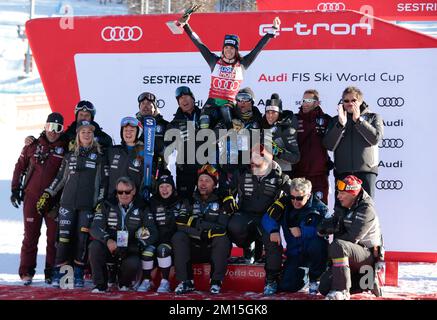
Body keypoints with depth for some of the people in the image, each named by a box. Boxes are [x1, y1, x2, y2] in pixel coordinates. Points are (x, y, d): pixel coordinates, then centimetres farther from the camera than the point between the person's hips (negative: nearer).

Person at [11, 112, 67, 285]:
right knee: (30, 235, 3)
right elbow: (20, 167, 12)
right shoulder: (33, 146, 5)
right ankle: (26, 272, 8)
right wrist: (15, 190, 7)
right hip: (32, 197, 1)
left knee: (54, 237, 1)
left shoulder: (66, 148, 2)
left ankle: (52, 273, 8)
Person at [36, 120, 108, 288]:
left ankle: (78, 274, 4)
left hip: (88, 205, -1)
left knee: (82, 238, -5)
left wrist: (101, 202, -1)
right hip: (68, 202, 1)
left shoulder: (99, 156, 8)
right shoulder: (70, 155, 14)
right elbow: (60, 178, 18)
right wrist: (47, 194, 12)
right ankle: (58, 274, -1)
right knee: (64, 237, -6)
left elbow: (104, 181, 7)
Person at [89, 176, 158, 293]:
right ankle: (100, 284, -13)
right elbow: (94, 228, -9)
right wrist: (107, 240, -30)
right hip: (110, 249, 1)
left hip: (130, 253, -1)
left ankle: (124, 283, 5)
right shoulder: (108, 206, 2)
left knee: (133, 264, -33)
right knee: (95, 246, -29)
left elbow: (152, 233, -6)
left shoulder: (141, 209, 1)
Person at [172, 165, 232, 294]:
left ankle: (216, 281, -18)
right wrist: (199, 232, -22)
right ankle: (186, 281, -20)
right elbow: (180, 225, -8)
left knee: (222, 239, -31)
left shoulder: (221, 202, -1)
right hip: (194, 248, 2)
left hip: (214, 249, -2)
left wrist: (198, 223, -19)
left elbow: (222, 228, -14)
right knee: (178, 237, -23)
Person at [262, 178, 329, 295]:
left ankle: (314, 279, -12)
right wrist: (273, 231, -19)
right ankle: (301, 274, 26)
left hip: (313, 251, -3)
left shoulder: (319, 207, -12)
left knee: (317, 244, -39)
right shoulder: (286, 203, -1)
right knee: (285, 287, -12)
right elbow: (267, 218, 0)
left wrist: (302, 231, -26)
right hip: (294, 252, 3)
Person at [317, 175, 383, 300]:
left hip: (367, 254, -9)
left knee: (338, 246, -37)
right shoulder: (342, 208, 12)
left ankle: (341, 291, -36)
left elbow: (352, 238, -21)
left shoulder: (366, 210, -15)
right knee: (324, 287, -4)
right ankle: (365, 283, 10)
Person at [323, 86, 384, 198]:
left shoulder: (373, 117, 12)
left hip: (366, 169, -2)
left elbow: (376, 137, -7)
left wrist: (358, 120, -8)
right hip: (342, 171, 2)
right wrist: (341, 124, -10)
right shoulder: (336, 120, 15)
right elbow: (329, 145, 1)